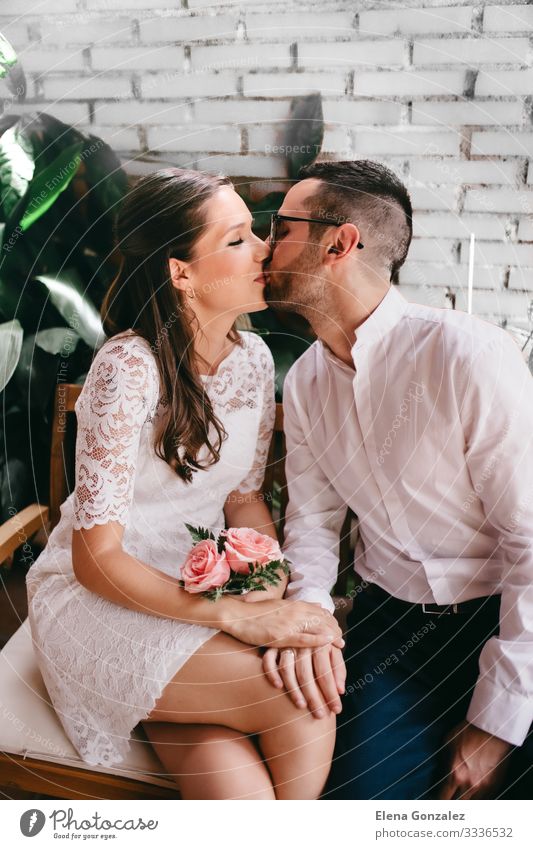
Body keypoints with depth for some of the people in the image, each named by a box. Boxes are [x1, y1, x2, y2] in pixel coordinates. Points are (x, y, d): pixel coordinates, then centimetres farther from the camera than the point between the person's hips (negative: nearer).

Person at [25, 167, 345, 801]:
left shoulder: (253, 358, -1)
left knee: (246, 790, -20)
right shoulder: (129, 367, -22)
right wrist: (237, 615, -27)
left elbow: (245, 497, 6)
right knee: (304, 706, -21)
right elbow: (95, 559, -20)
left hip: (202, 590, 5)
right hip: (101, 599, -5)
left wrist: (288, 606, -11)